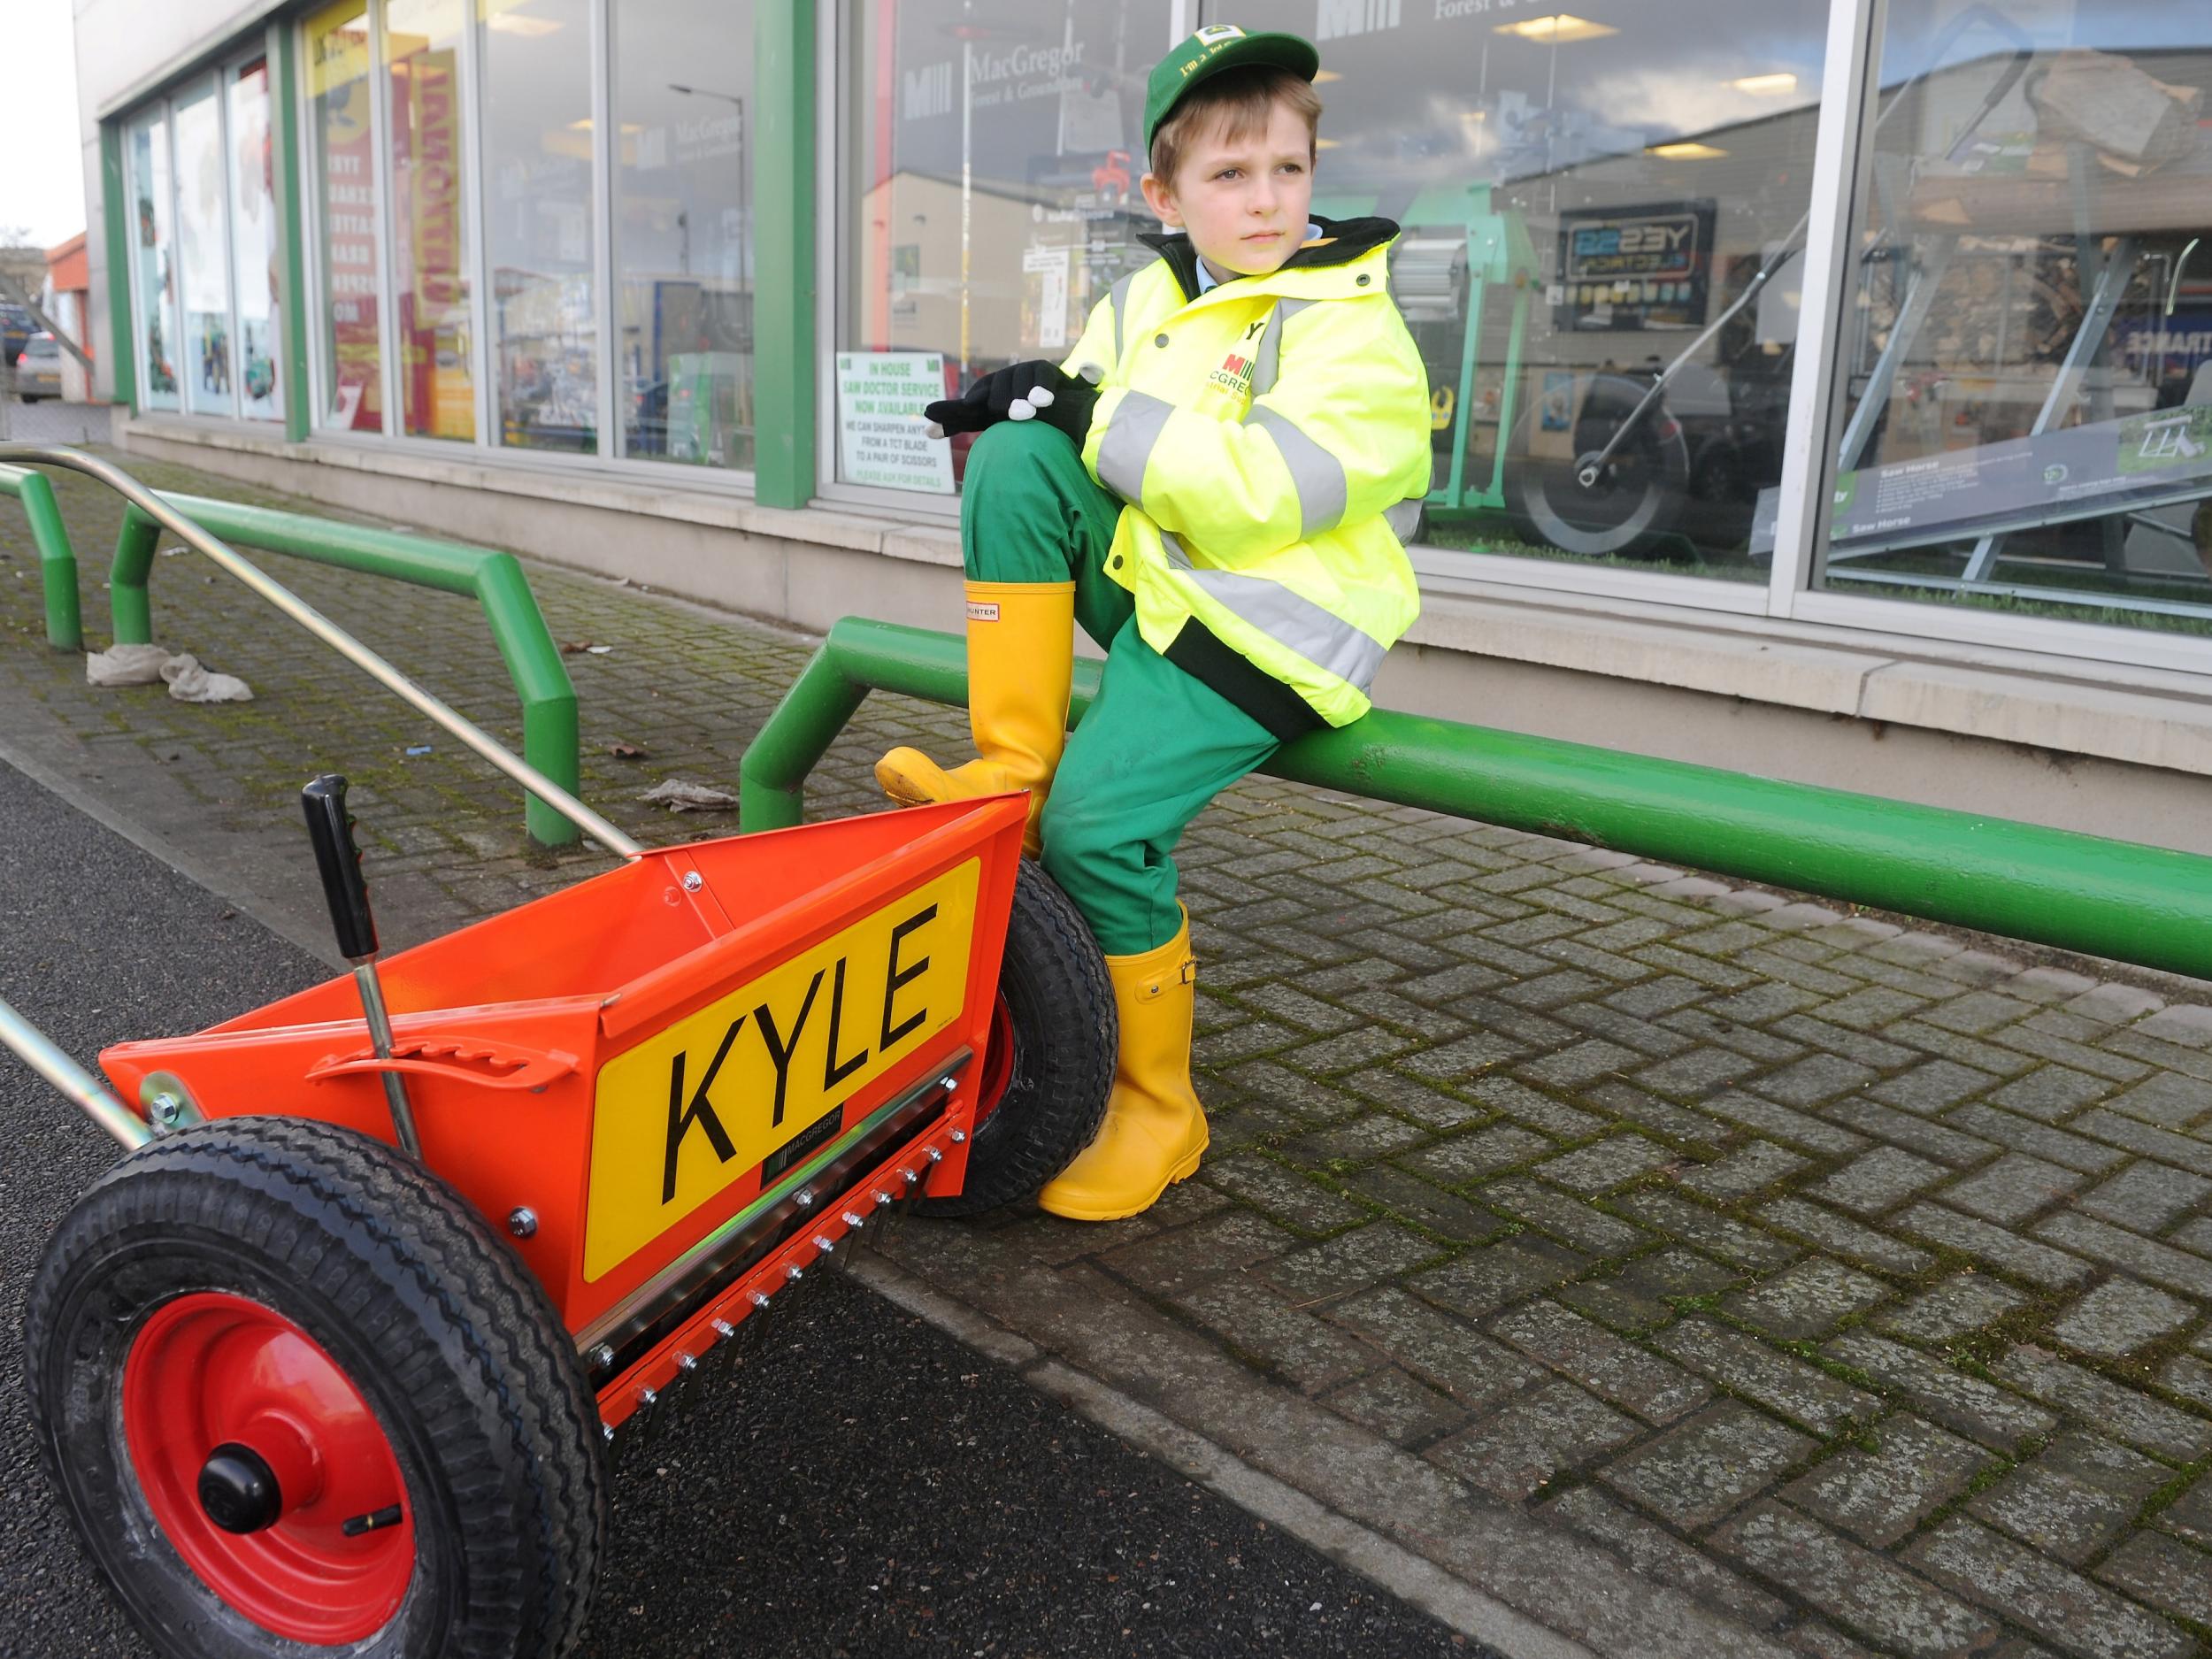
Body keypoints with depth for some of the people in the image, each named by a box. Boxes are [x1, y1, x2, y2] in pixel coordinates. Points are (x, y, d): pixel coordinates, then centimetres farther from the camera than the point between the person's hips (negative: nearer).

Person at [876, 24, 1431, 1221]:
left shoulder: (1354, 333, -11)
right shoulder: (1142, 304, 10)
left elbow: (1256, 494, -24)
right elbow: (1084, 444, 12)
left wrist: (1100, 414, -20)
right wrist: (1033, 398, -12)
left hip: (1268, 633, -6)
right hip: (1147, 584, 6)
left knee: (1096, 819, -24)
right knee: (1017, 458, -16)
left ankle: (1157, 1108, -3)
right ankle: (1010, 769, -14)